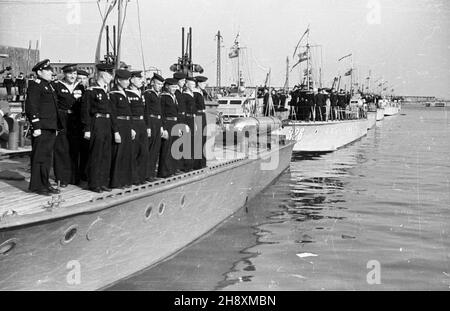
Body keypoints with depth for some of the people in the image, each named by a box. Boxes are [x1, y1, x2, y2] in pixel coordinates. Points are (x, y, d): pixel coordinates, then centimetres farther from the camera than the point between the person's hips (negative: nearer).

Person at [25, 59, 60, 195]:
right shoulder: (34, 86, -9)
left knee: (47, 157, 13)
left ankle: (45, 183, 22)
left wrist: (56, 126, 20)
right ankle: (36, 186, 3)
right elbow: (31, 108, -15)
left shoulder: (49, 86, 19)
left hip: (51, 128, 9)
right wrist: (36, 127, -20)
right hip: (42, 128, -9)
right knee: (39, 157, -3)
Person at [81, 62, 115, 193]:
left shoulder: (107, 91, 14)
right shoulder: (91, 91, -9)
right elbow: (85, 111, -10)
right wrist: (87, 129, -14)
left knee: (106, 155, 10)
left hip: (107, 125, 7)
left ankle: (103, 182, 18)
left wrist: (113, 126, 16)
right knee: (95, 155, -2)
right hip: (96, 124, -7)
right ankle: (93, 183, 6)